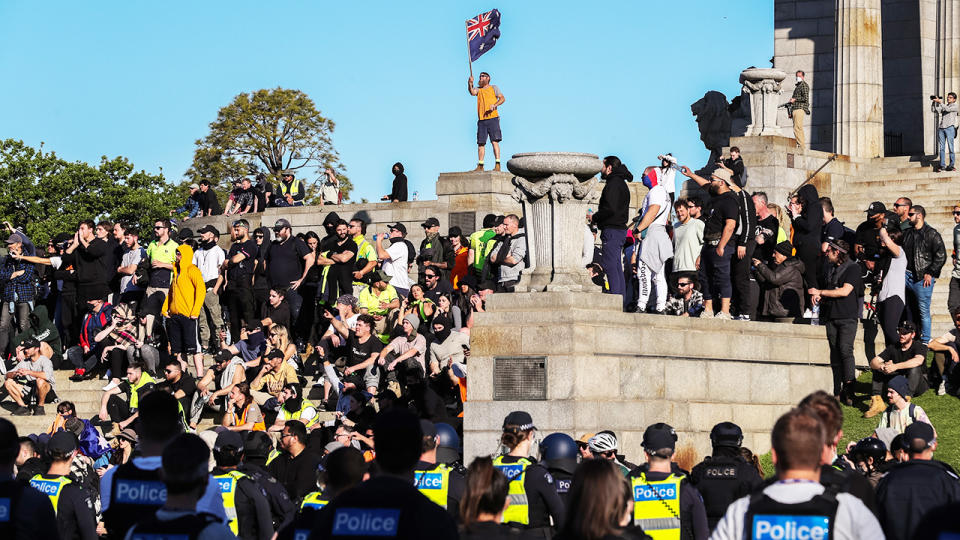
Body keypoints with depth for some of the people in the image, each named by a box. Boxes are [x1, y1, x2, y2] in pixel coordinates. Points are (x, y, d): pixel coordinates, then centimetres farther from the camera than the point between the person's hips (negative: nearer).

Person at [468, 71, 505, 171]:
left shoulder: (493, 88, 11)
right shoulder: (478, 89, 18)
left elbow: (502, 98, 2)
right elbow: (472, 92, -4)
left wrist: (495, 105, -16)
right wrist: (470, 84, -24)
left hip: (493, 118, -4)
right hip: (481, 120, 4)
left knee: (494, 141, -11)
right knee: (481, 143, 2)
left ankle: (497, 165, -15)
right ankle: (480, 166, 5)